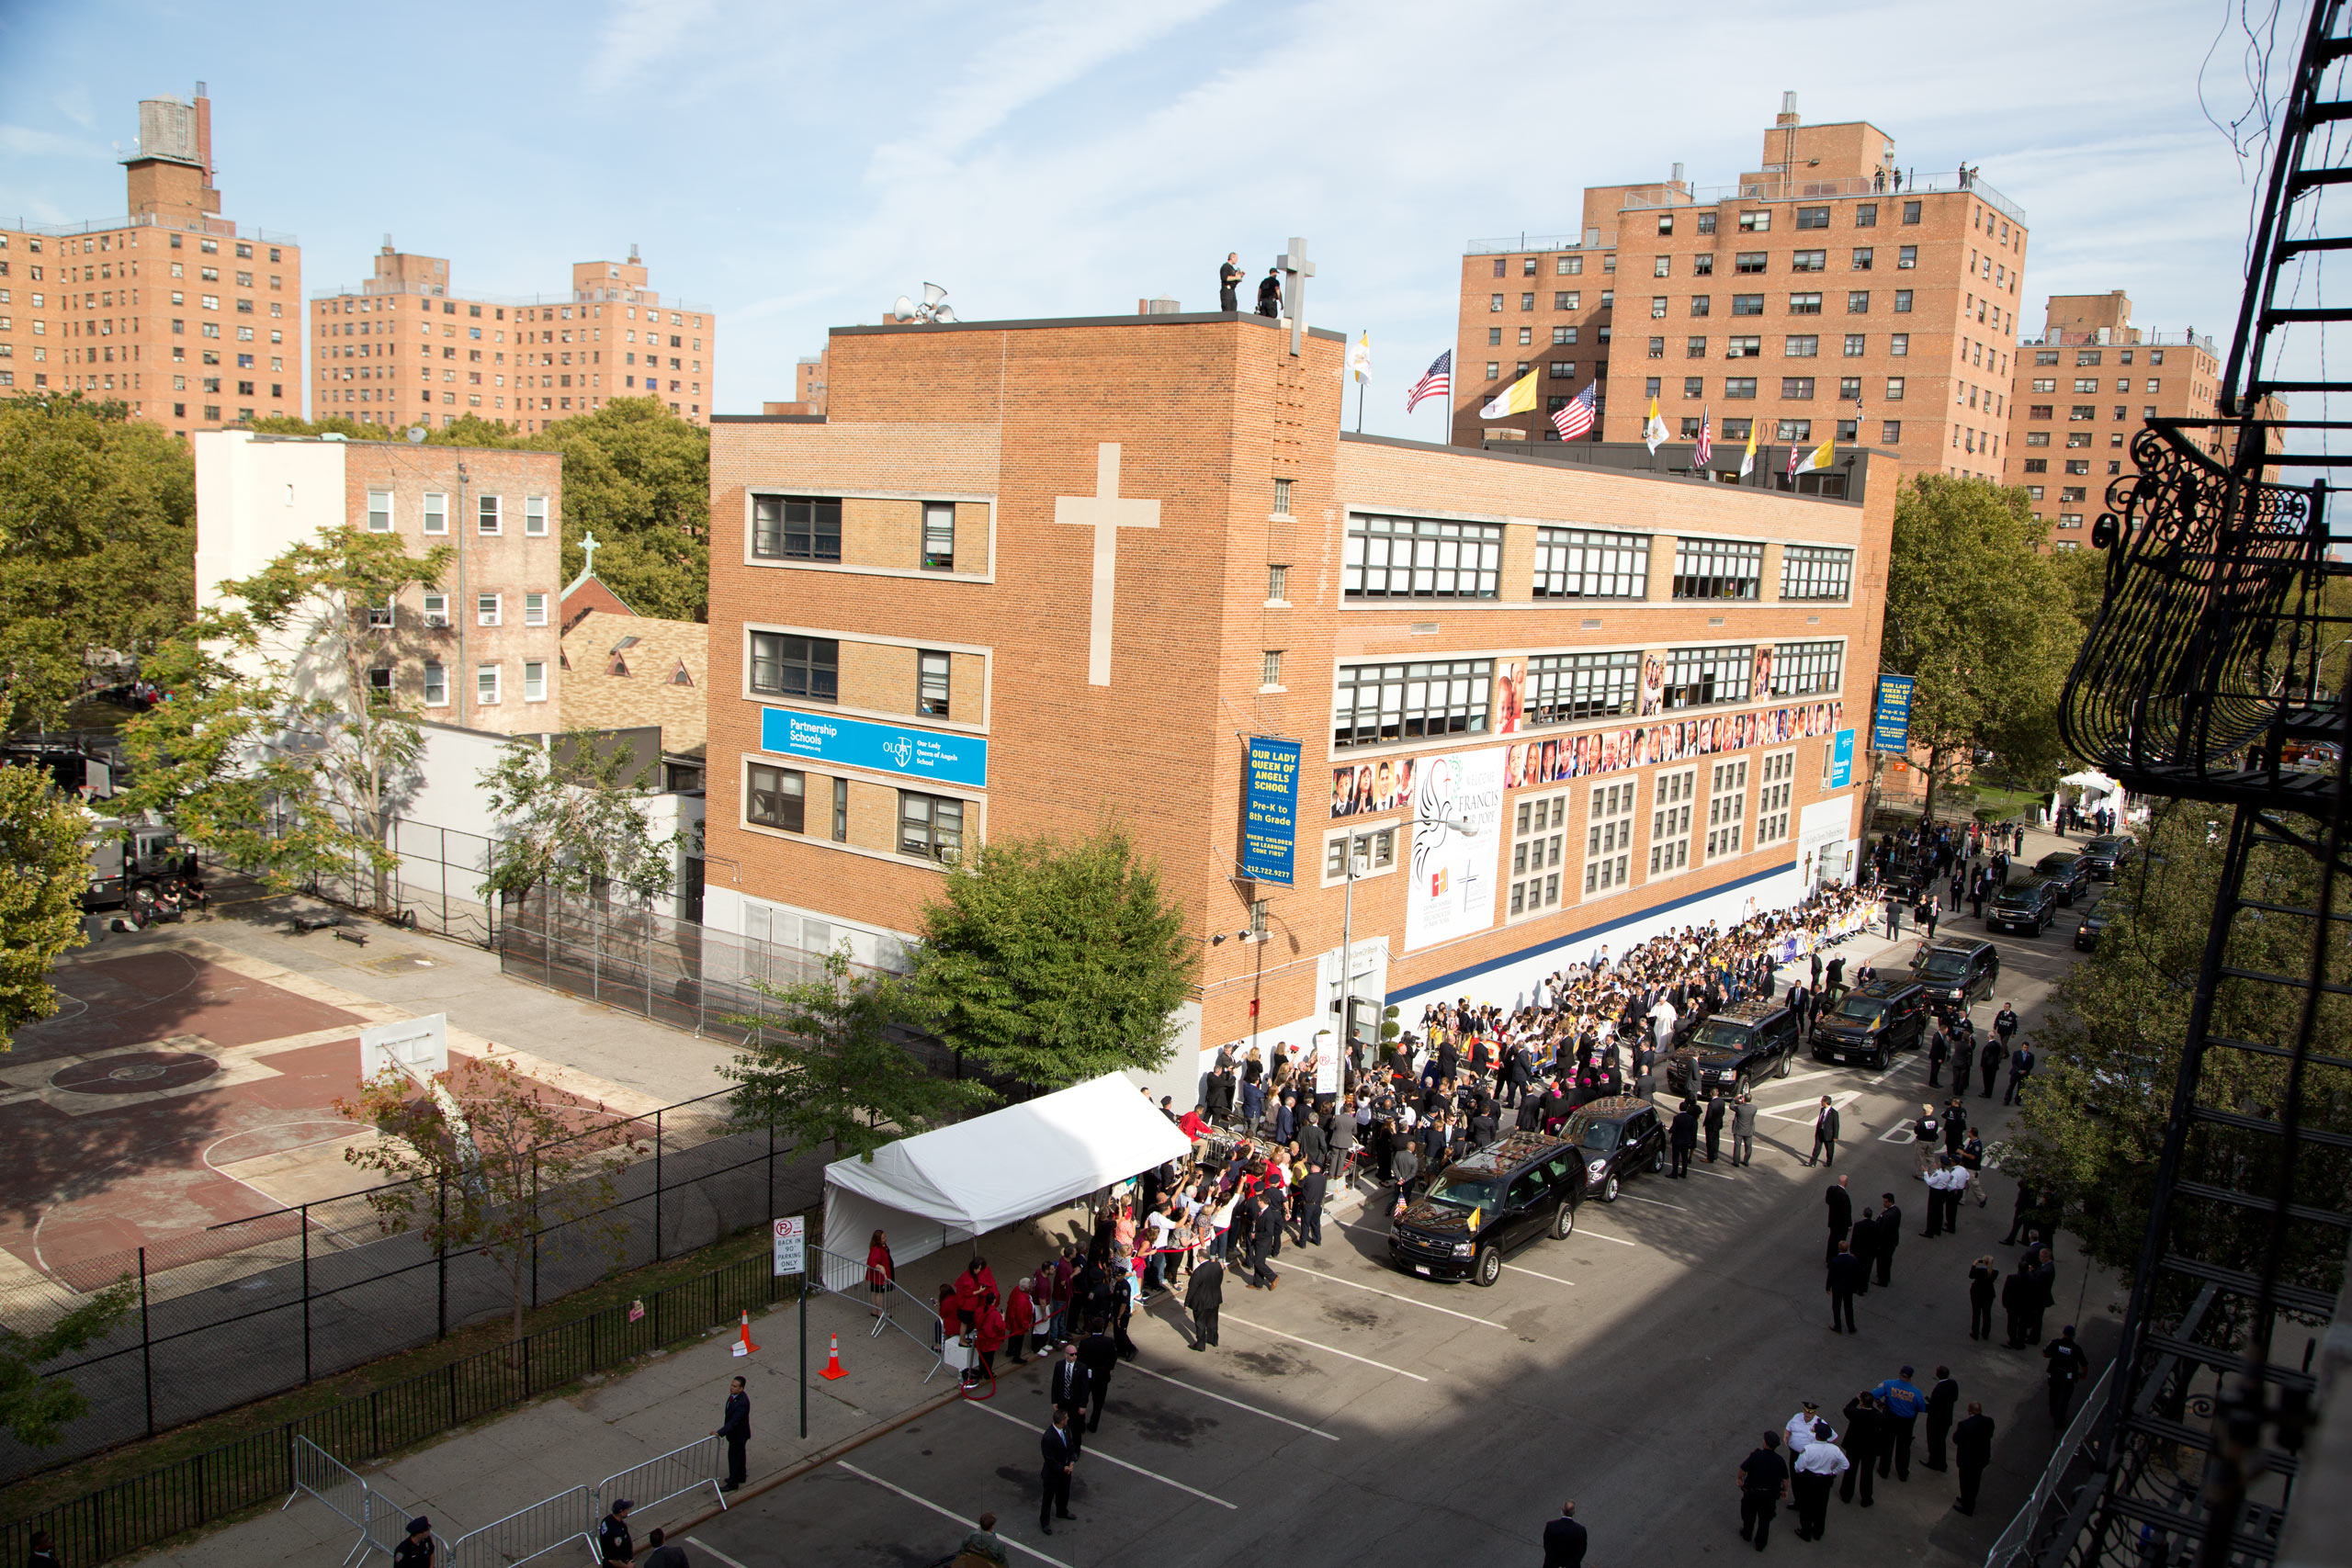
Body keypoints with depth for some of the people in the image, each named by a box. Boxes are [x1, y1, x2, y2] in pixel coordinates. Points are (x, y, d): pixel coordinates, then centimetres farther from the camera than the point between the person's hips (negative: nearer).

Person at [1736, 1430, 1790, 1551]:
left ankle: (1747, 1534, 45)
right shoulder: (1780, 1460, -14)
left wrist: (1739, 1478, 4)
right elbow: (1785, 1478, -3)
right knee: (1765, 1519, 19)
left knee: (1749, 1515, 24)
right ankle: (1760, 1544, 29)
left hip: (1752, 1492, -1)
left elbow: (1743, 1469, -17)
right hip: (1770, 1495, 1)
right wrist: (1785, 1490, 16)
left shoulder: (1755, 1456, -22)